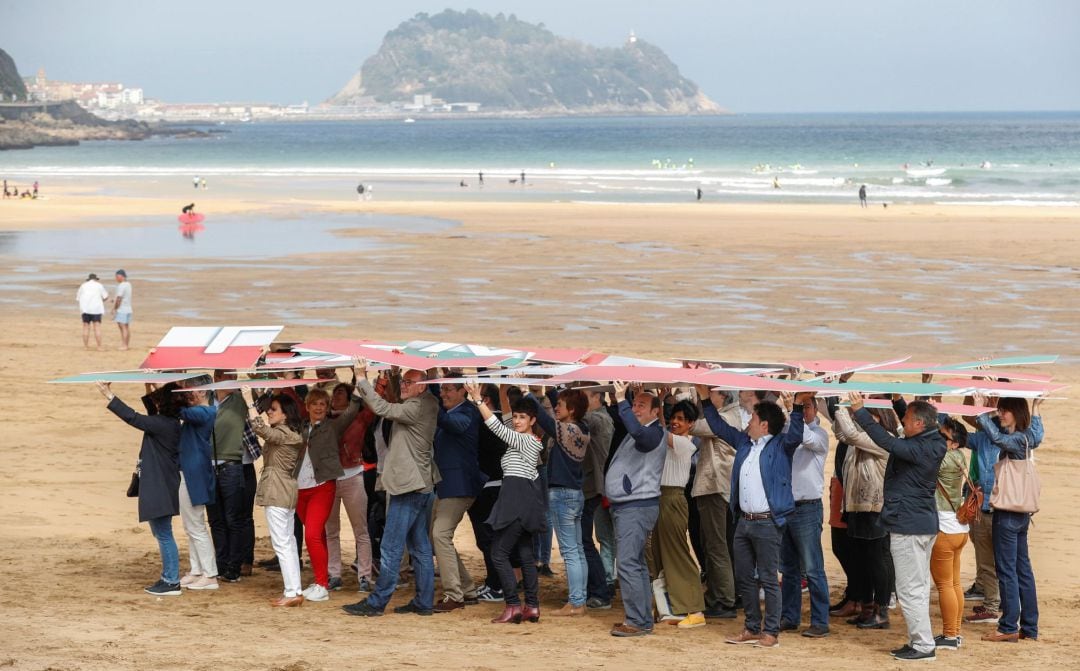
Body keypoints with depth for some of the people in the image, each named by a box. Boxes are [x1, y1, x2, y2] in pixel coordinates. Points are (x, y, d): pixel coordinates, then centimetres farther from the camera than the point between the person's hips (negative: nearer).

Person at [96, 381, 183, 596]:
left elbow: (133, 418, -22)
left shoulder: (163, 424, -20)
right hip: (160, 487, 10)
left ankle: (172, 582, -1)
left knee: (164, 534, -4)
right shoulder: (169, 423, 7)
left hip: (160, 489, -10)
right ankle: (168, 578, 23)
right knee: (161, 534, 17)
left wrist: (109, 395, -20)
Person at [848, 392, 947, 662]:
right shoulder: (932, 444, 5)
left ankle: (923, 645, -2)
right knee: (919, 587, 15)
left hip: (908, 527, -10)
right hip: (925, 524, 10)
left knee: (910, 589, -4)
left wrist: (859, 411, -26)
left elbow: (887, 442, -30)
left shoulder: (919, 449, -22)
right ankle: (919, 642, 21)